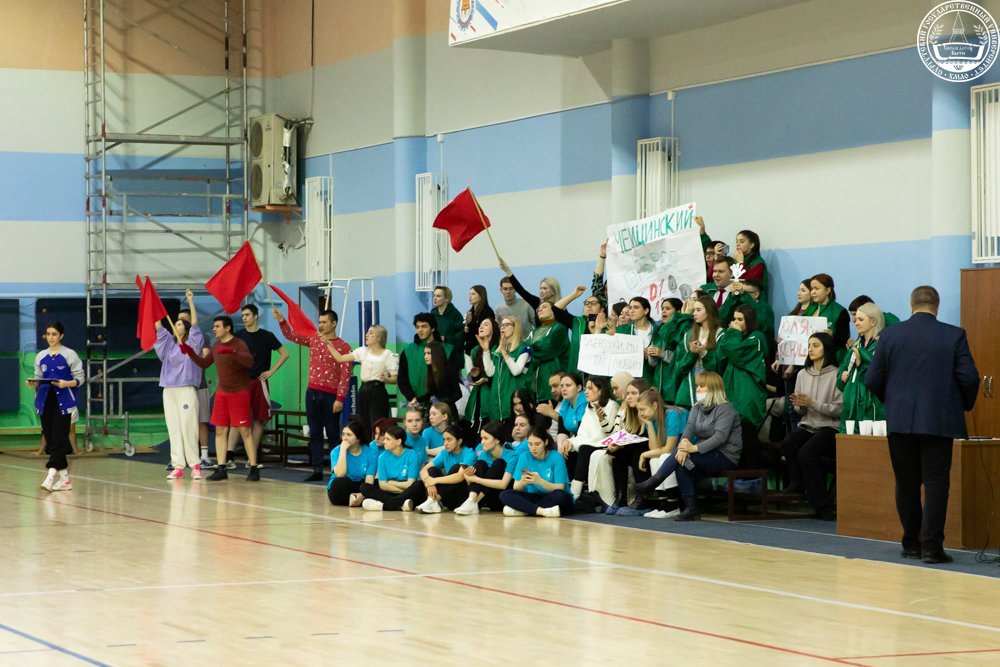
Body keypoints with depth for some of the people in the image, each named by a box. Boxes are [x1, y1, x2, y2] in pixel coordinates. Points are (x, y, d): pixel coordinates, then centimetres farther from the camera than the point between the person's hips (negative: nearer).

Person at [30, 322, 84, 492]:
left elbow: (79, 378, -1)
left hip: (63, 401, -5)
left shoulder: (70, 355, 0)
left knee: (59, 438, -13)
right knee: (50, 439, 3)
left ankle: (51, 475, -19)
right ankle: (64, 478, 10)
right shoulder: (41, 356, 14)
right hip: (46, 400, 5)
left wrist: (66, 384, -19)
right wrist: (33, 383, -4)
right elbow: (39, 378, 18)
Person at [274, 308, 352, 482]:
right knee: (314, 434, 5)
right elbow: (292, 336, 12)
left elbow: (345, 375, -9)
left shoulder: (343, 347, -5)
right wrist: (282, 321, -5)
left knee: (333, 434, -1)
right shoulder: (313, 339, 11)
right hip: (312, 392, 5)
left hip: (331, 395, -5)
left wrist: (340, 399, -14)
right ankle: (317, 470, 7)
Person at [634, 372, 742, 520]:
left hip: (725, 457, -7)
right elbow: (690, 427, -1)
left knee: (683, 455, -26)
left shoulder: (725, 409, -9)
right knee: (682, 462, -23)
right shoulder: (698, 407, 15)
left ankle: (655, 481, -22)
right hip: (706, 456, 7)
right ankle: (690, 508, -22)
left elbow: (720, 436, -22)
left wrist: (695, 448, -32)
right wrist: (684, 443, -25)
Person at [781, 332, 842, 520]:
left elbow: (839, 409, -8)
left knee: (806, 452, -31)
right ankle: (797, 486, -12)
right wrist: (799, 405, -4)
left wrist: (813, 404, -14)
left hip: (829, 427, -5)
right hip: (807, 425, 5)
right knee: (788, 444, -29)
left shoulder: (836, 375, -3)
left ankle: (821, 505, -20)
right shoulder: (803, 374, 17)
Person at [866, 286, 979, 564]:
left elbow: (873, 379, 4)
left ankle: (912, 543, 17)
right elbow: (969, 378, -7)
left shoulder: (890, 334, 2)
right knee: (935, 482, -1)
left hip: (900, 420, 2)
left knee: (906, 483, 11)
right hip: (939, 421, -2)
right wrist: (965, 405, 13)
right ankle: (931, 545, -6)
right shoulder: (954, 335, -3)